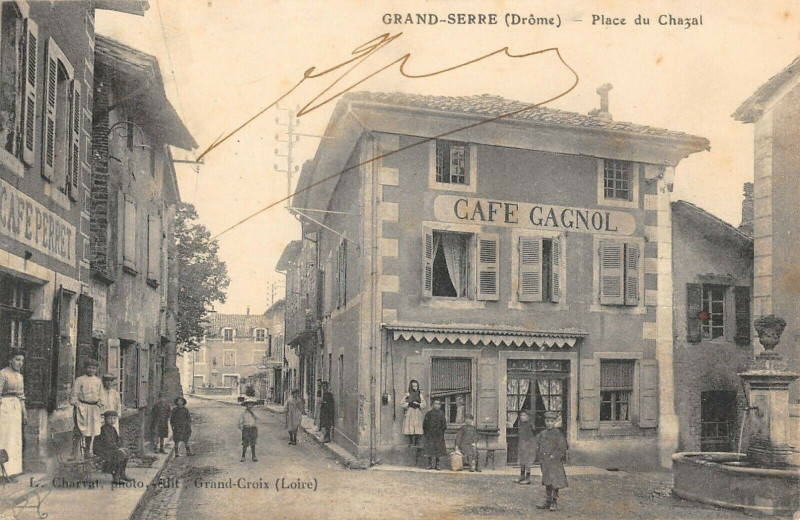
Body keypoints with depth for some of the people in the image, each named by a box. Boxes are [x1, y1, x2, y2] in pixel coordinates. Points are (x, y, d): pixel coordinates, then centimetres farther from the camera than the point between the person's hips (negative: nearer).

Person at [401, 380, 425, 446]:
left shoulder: (420, 395, 13)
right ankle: (410, 442, -6)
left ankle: (416, 442, -5)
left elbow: (424, 404, 8)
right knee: (410, 428, -10)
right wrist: (409, 404, -10)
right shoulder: (407, 394, 7)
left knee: (417, 428, -8)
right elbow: (402, 404, 3)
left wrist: (418, 404, -10)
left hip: (417, 413, 2)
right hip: (409, 413, -1)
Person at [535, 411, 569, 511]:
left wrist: (553, 456, -15)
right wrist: (539, 458, 7)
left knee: (555, 482, -5)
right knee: (547, 482, 13)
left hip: (555, 462, -6)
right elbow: (538, 447, 17)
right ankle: (548, 501, 22)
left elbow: (562, 447, -11)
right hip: (545, 462, 6)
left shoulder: (558, 434, -7)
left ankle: (554, 502, 3)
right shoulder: (542, 434, 9)